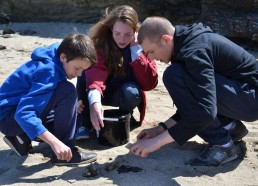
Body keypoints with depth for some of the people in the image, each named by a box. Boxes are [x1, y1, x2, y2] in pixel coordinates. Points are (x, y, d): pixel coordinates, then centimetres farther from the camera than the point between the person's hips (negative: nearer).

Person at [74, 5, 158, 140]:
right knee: (85, 72, -29)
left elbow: (149, 84, -25)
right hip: (100, 93, 0)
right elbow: (95, 71, -38)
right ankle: (84, 123, -18)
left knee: (130, 92, -34)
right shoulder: (101, 42, -21)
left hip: (123, 94, 1)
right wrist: (94, 101, -57)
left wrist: (135, 48, -29)